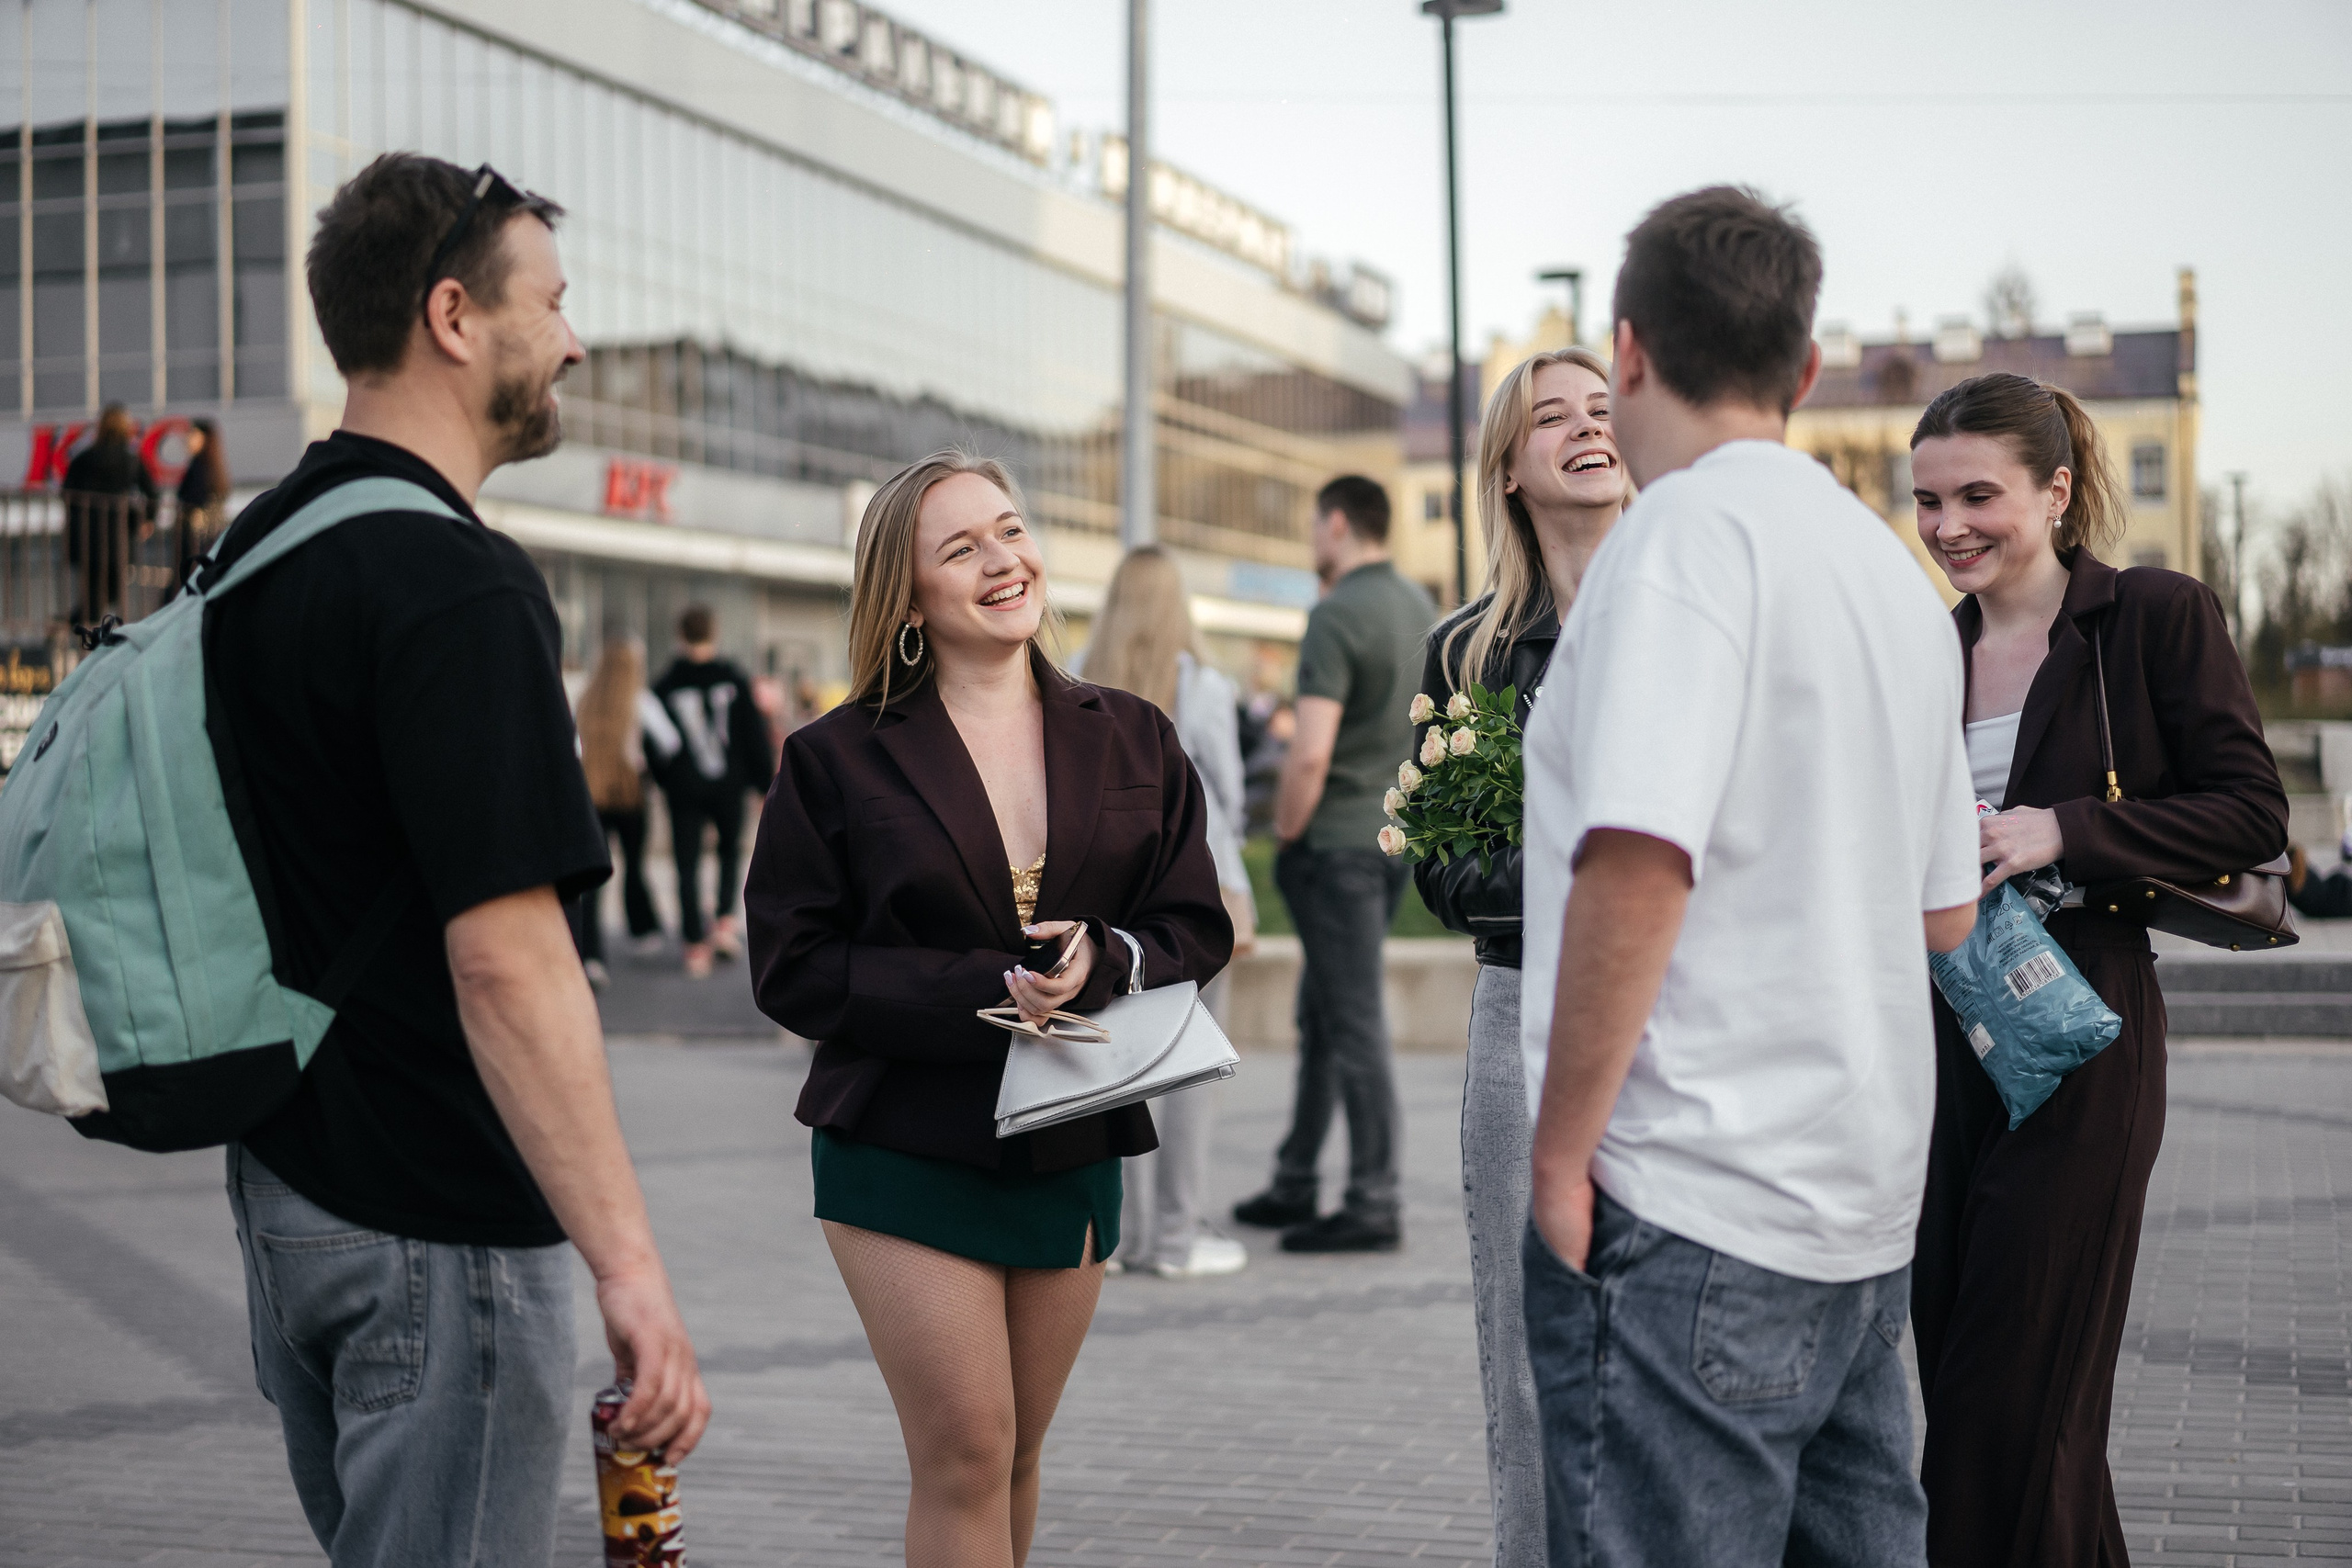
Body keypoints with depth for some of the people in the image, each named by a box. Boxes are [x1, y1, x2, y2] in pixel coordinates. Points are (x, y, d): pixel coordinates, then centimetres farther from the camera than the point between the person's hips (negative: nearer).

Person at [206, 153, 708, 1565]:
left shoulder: (254, 549, 10)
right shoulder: (460, 583, -20)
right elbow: (505, 955, -27)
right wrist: (630, 1266, -26)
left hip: (282, 1183, 10)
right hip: (439, 1227, -10)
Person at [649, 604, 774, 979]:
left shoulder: (665, 685, -2)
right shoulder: (734, 678, -1)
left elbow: (656, 741, 2)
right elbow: (755, 734, -1)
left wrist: (664, 783, 15)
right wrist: (766, 780, 5)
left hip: (683, 789, -1)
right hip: (728, 785, 1)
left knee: (688, 865, 4)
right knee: (730, 851, 20)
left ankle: (695, 945, 1)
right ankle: (725, 923, 2)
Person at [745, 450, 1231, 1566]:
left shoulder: (1133, 742, 6)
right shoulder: (838, 760, -4)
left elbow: (1198, 927, 5)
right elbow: (792, 966, -8)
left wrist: (1104, 963, -18)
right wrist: (984, 991, -20)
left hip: (1071, 1151, 4)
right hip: (906, 1151, -3)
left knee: (1014, 1458, 13)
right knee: (964, 1456, -7)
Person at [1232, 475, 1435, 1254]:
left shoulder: (1336, 616, -16)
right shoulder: (1419, 605, 10)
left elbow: (1310, 754, -24)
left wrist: (1285, 833, -9)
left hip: (1337, 841, -9)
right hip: (1397, 834, 9)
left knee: (1353, 1022, -4)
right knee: (1321, 1014, 17)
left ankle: (1374, 1204, 0)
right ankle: (1294, 1184, 25)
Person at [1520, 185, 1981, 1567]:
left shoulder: (1688, 530, -11)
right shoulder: (1895, 571, 16)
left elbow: (1636, 862, -22)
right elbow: (1948, 913, 21)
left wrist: (1561, 1151, -16)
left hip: (1695, 1208, -9)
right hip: (1869, 1205, 9)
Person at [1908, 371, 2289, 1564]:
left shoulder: (2157, 617, -5)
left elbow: (2252, 814, -8)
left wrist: (2062, 832, -17)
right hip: (1938, 1038, 6)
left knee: (2016, 1398, -4)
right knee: (1951, 1371, 9)